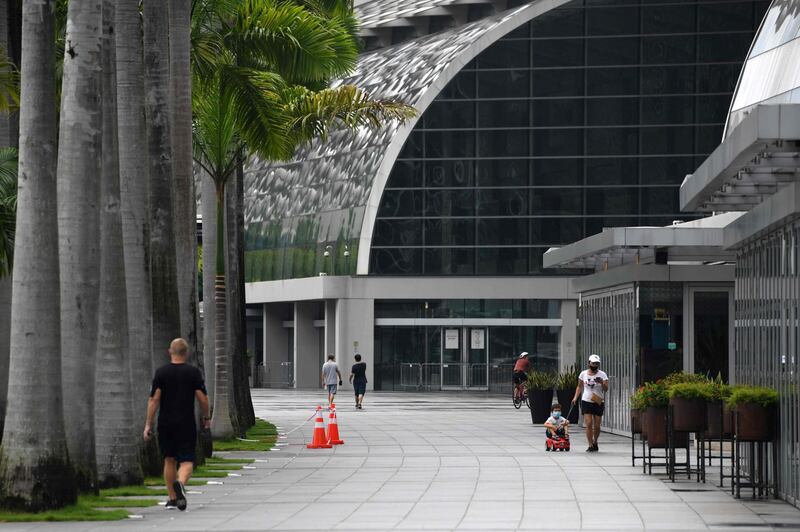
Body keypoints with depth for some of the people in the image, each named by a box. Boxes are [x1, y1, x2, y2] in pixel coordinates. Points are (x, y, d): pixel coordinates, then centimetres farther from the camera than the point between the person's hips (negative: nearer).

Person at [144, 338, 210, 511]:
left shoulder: (161, 372, 0)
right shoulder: (193, 372, -2)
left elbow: (154, 400, -5)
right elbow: (203, 398, -5)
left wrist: (148, 424, -3)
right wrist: (206, 417, 12)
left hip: (166, 424, 2)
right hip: (186, 424, -2)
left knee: (169, 460, 15)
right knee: (186, 460, -2)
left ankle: (172, 498, 16)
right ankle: (181, 482, -33)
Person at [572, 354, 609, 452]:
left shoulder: (602, 375, -1)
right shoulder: (583, 374, 4)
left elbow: (606, 389, -9)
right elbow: (579, 386, 15)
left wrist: (602, 383, -29)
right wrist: (575, 397, 5)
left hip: (598, 403, 0)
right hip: (586, 402, 0)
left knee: (597, 426, 5)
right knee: (589, 424, -12)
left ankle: (595, 442, 30)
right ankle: (591, 446, -8)